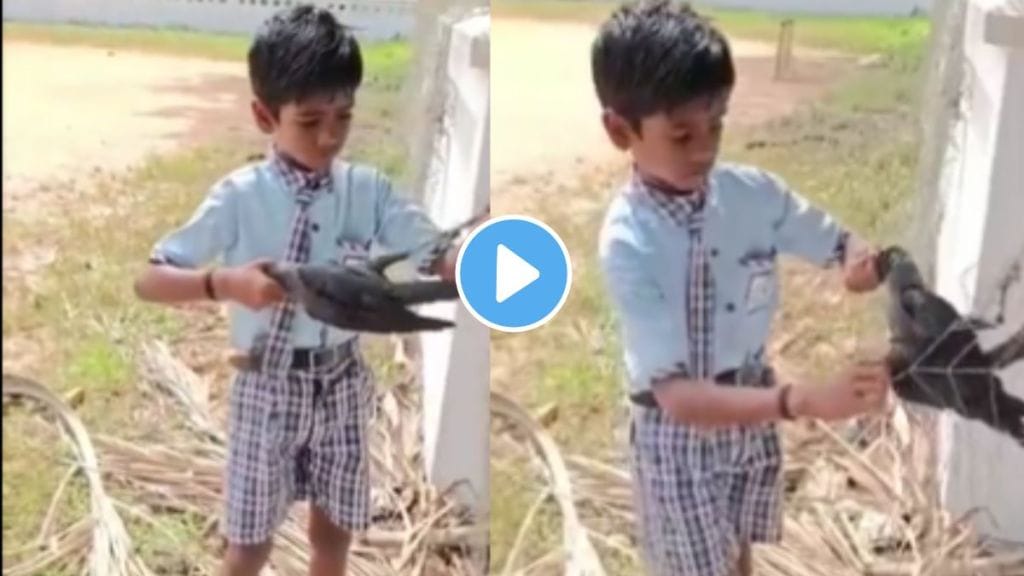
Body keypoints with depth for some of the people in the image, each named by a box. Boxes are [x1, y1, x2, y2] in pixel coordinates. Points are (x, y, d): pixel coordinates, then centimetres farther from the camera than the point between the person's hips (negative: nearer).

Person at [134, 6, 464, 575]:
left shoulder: (368, 189, -6)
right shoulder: (240, 196, -14)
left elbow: (438, 258, -10)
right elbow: (149, 281, -13)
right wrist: (226, 284, -31)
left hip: (343, 381, 3)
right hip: (270, 386, -3)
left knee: (335, 529, 17)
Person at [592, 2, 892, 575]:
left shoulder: (754, 191, -13)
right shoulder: (627, 241, -28)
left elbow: (843, 245, 1)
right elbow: (676, 394, -32)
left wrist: (867, 265, -26)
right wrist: (808, 401, -44)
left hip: (752, 411, 5)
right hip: (678, 435, -5)